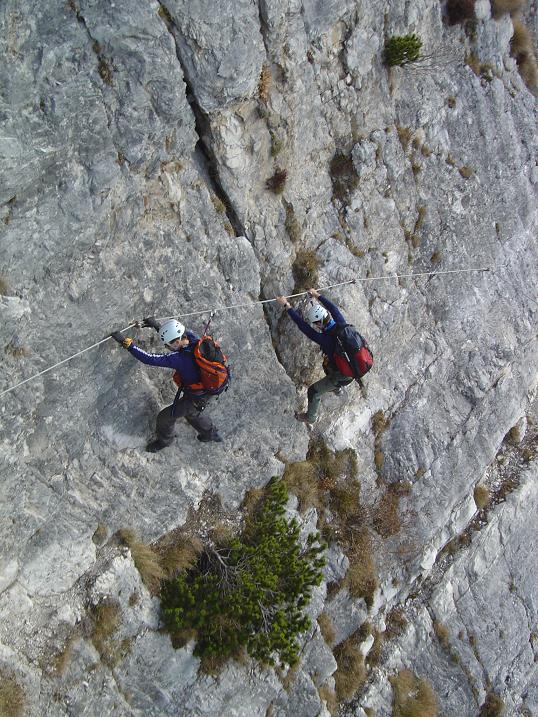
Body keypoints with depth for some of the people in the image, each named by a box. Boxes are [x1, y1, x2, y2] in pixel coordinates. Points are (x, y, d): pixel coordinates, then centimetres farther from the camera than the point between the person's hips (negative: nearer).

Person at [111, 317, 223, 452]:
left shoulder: (180, 358, -37)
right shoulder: (192, 337, -15)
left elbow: (150, 359, -38)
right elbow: (175, 334, 9)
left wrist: (126, 343, -37)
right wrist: (156, 326, 5)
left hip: (196, 399, -8)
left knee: (165, 417, 12)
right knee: (191, 412, 36)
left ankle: (164, 440, 40)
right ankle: (210, 433, 55)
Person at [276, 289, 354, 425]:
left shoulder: (324, 339, -35)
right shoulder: (341, 324, -20)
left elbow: (302, 325, -32)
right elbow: (332, 307, 0)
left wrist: (286, 305, -28)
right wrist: (318, 295, 13)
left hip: (342, 376, -7)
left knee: (314, 392, 13)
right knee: (327, 364, 38)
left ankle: (310, 417, 38)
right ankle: (337, 388, 63)